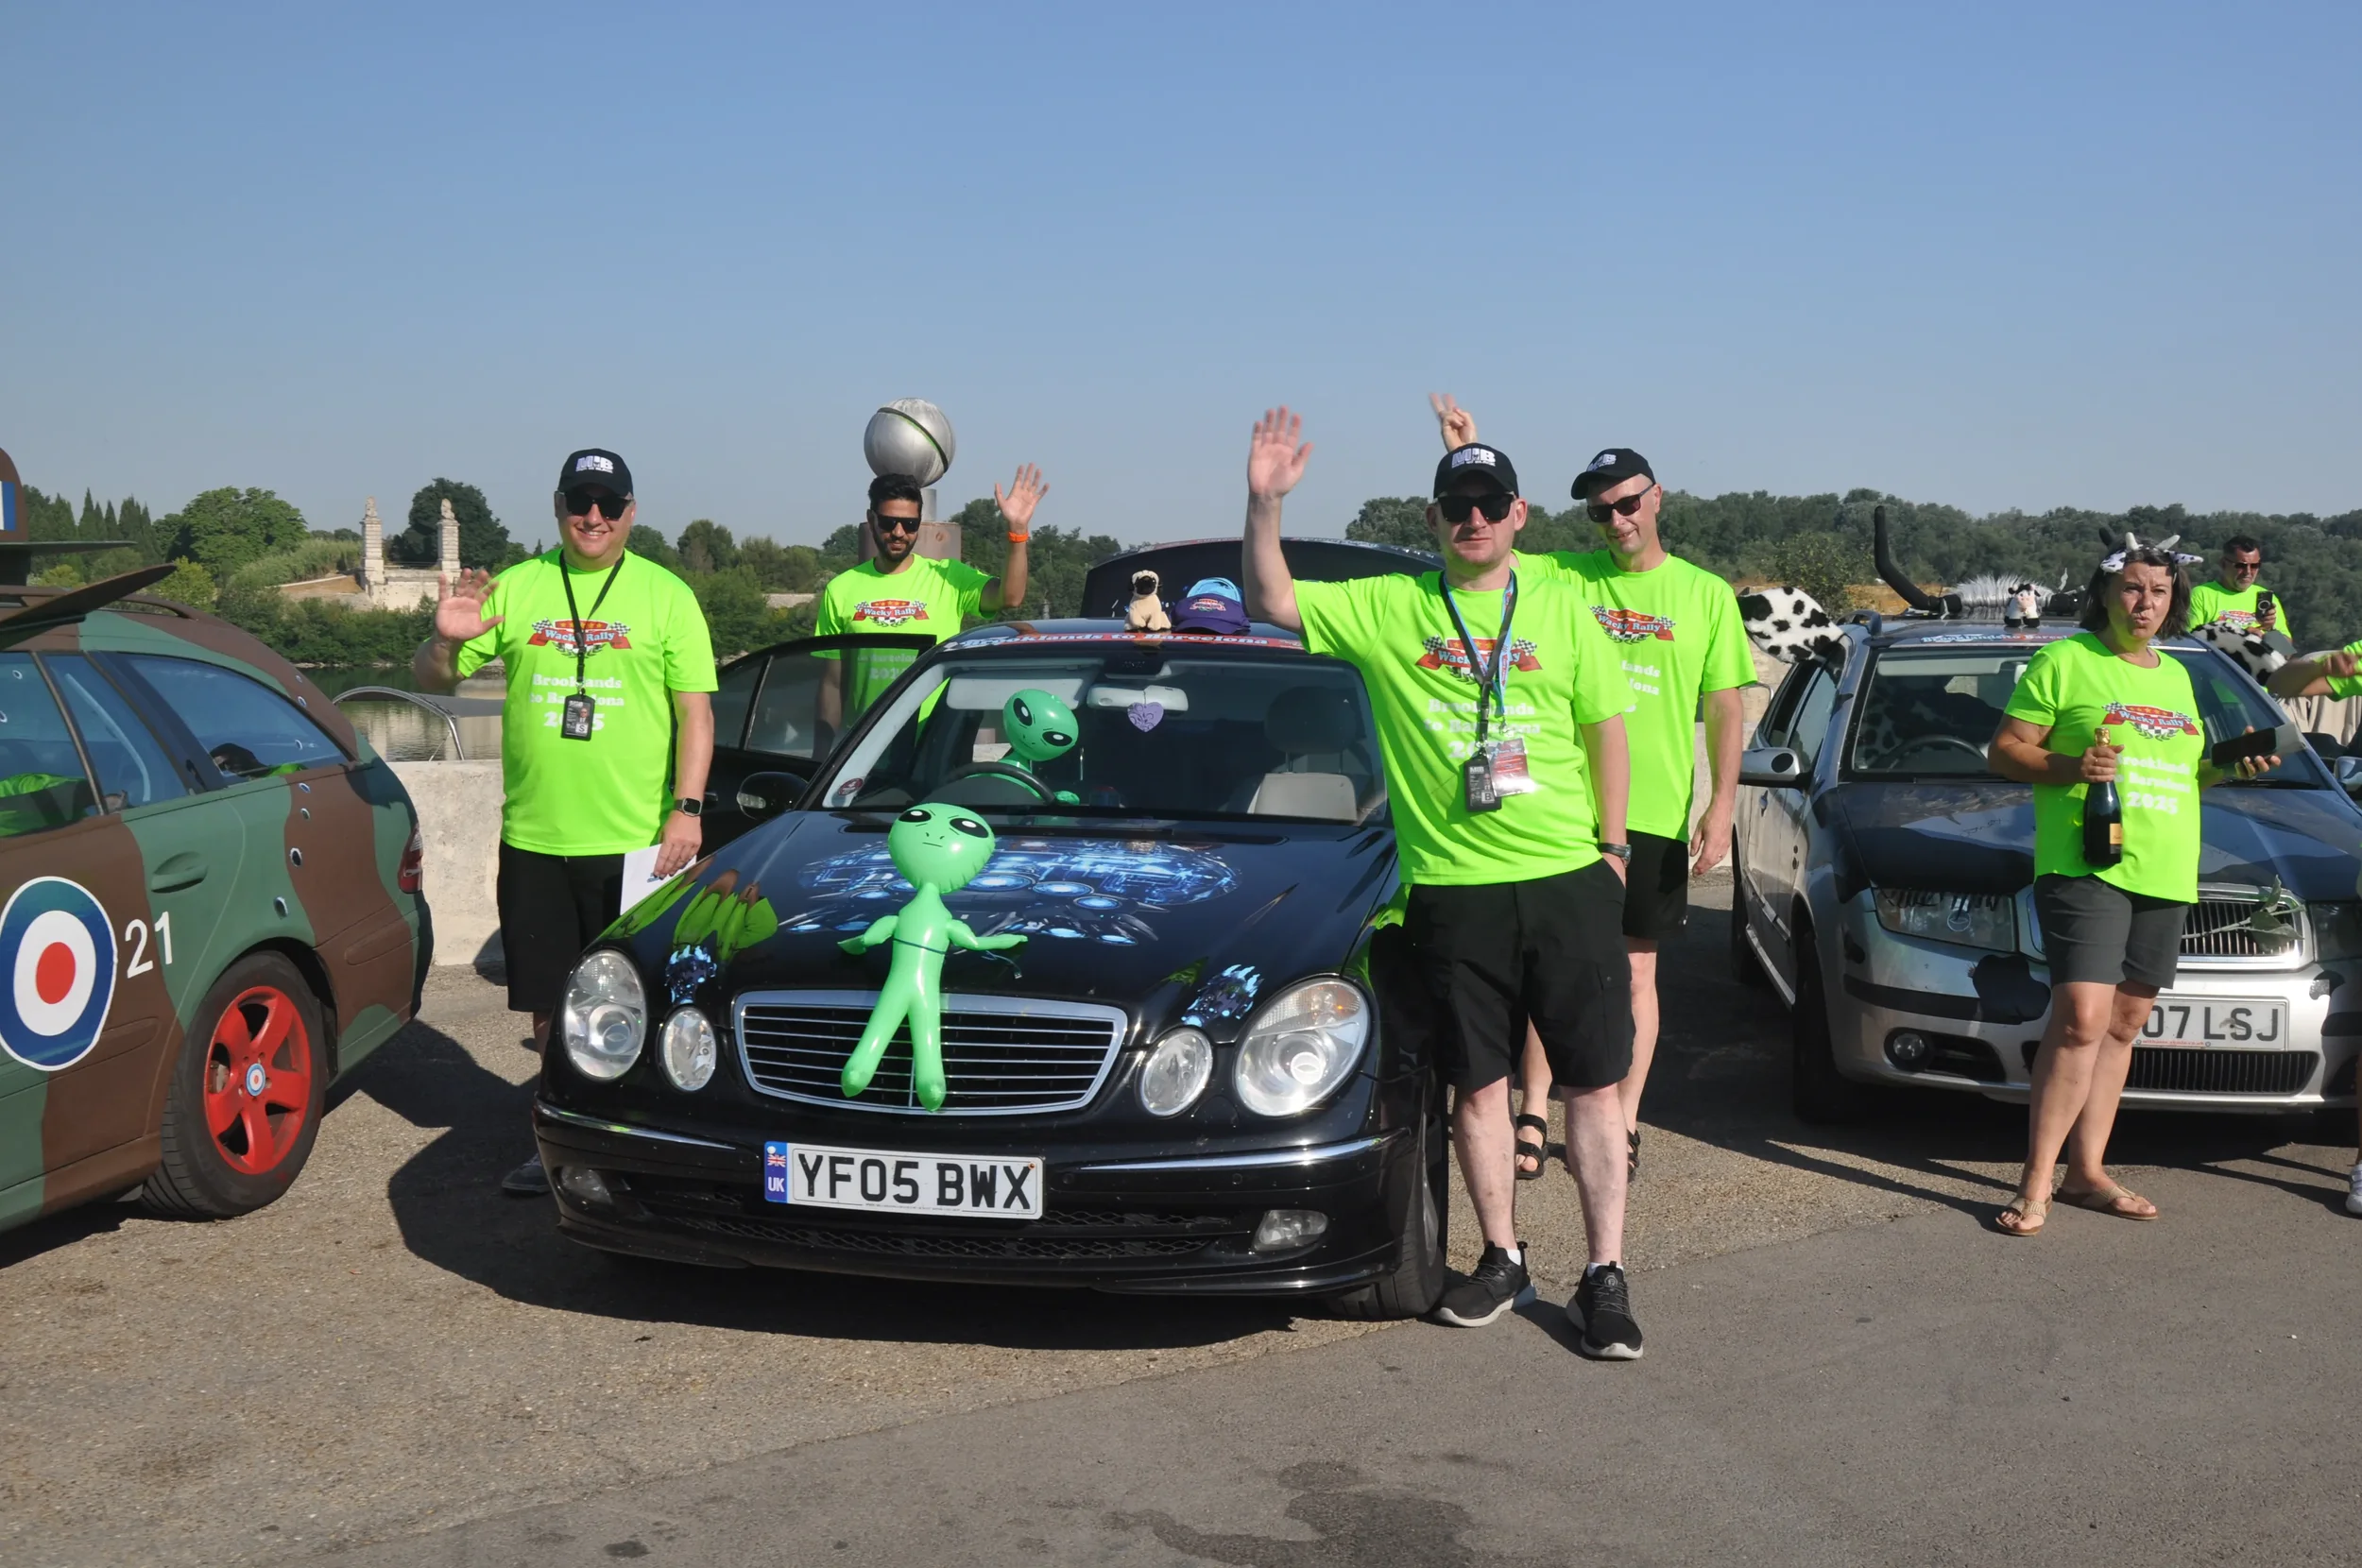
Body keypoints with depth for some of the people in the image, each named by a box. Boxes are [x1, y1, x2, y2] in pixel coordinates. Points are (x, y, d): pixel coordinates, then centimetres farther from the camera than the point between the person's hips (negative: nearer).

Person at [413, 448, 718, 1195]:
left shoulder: (666, 595, 3)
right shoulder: (515, 588, 8)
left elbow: (696, 711, 0)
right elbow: (431, 679, 10)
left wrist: (686, 808, -11)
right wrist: (446, 639, -13)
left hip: (637, 842, -3)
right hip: (534, 838, 3)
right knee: (550, 1006, 11)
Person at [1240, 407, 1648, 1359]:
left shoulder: (1561, 611, 9)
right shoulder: (1386, 610, 5)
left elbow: (1606, 728, 12)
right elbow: (1271, 604, 2)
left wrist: (1611, 845, 6)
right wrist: (1265, 504, -12)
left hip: (1570, 880, 0)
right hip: (1453, 887, 0)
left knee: (1593, 1083, 2)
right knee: (1477, 1082, 9)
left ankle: (1605, 1277, 10)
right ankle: (1501, 1259, 25)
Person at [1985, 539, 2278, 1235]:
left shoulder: (2175, 675, 21)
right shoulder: (2065, 661, 0)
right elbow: (2004, 751, -3)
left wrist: (2226, 765, 11)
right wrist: (2069, 767, -20)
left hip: (2163, 875, 7)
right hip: (2083, 865, -7)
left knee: (2123, 1024, 8)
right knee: (2082, 1019, -17)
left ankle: (2087, 1172, 15)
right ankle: (2035, 1185, -14)